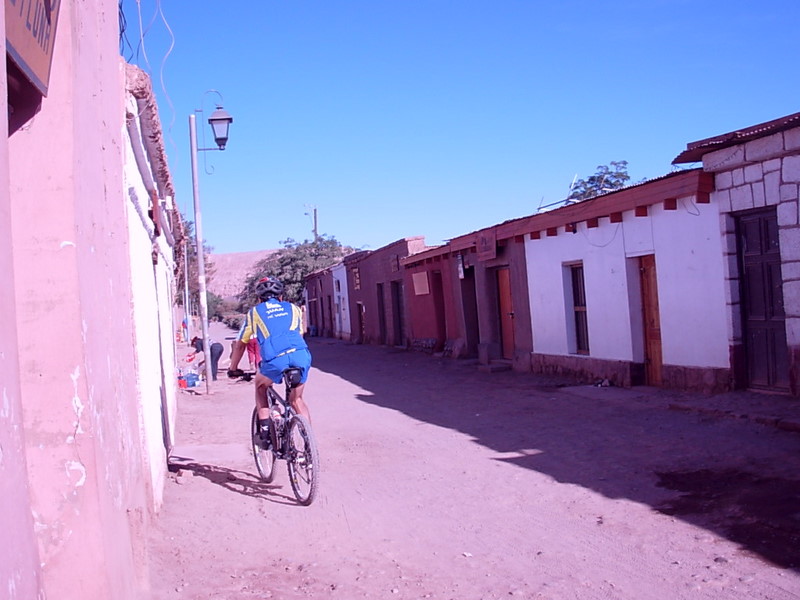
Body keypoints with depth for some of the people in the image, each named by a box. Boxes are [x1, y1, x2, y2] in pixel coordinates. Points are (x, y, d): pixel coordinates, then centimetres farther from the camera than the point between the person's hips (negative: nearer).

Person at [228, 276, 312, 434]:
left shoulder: (254, 312, 25)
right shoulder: (293, 308, 29)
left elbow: (240, 344, 31)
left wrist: (233, 368, 44)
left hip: (275, 359, -2)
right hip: (301, 354, 2)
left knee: (261, 387, 29)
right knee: (296, 399, 22)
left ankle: (264, 428, 18)